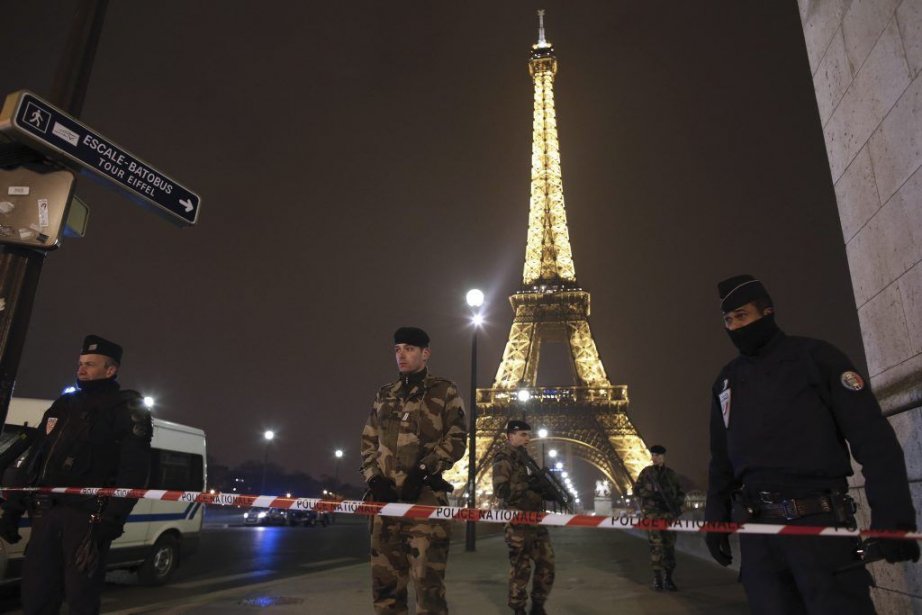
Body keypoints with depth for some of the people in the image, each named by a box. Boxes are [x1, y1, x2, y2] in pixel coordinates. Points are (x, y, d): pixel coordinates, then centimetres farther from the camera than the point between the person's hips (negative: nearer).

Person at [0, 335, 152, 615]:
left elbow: (134, 470, -12)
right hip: (47, 515, 7)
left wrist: (111, 520, -20)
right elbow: (31, 458, 23)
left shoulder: (127, 409, -2)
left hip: (88, 517, -6)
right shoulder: (63, 405, 20)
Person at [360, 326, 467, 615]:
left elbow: (457, 439, -2)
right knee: (384, 577, 8)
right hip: (385, 493, 5)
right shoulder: (385, 394, 18)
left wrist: (422, 471, -13)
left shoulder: (445, 391, 6)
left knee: (427, 577, -8)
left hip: (425, 492, -4)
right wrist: (373, 477, 1)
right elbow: (368, 440, 17)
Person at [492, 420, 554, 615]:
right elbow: (501, 490, -18)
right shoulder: (503, 458, -6)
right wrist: (529, 486, -22)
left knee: (547, 564, 9)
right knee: (520, 568, -2)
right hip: (517, 521, -8)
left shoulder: (525, 458, 19)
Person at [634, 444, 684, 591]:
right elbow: (636, 490, 1)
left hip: (669, 514, 2)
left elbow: (680, 493, 11)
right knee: (656, 545, -5)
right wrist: (652, 494, -16)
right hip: (652, 514, -2)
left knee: (669, 546, 3)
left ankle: (668, 579, 13)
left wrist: (677, 503, -10)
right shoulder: (646, 472, 3)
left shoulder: (672, 474, 7)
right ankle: (657, 579, 3)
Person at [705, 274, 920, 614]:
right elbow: (721, 458, 19)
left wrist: (892, 515, -15)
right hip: (756, 526, 4)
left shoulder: (815, 356, 1)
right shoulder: (726, 381, 15)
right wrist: (716, 515, 14)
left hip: (818, 522, -4)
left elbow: (873, 437, -6)